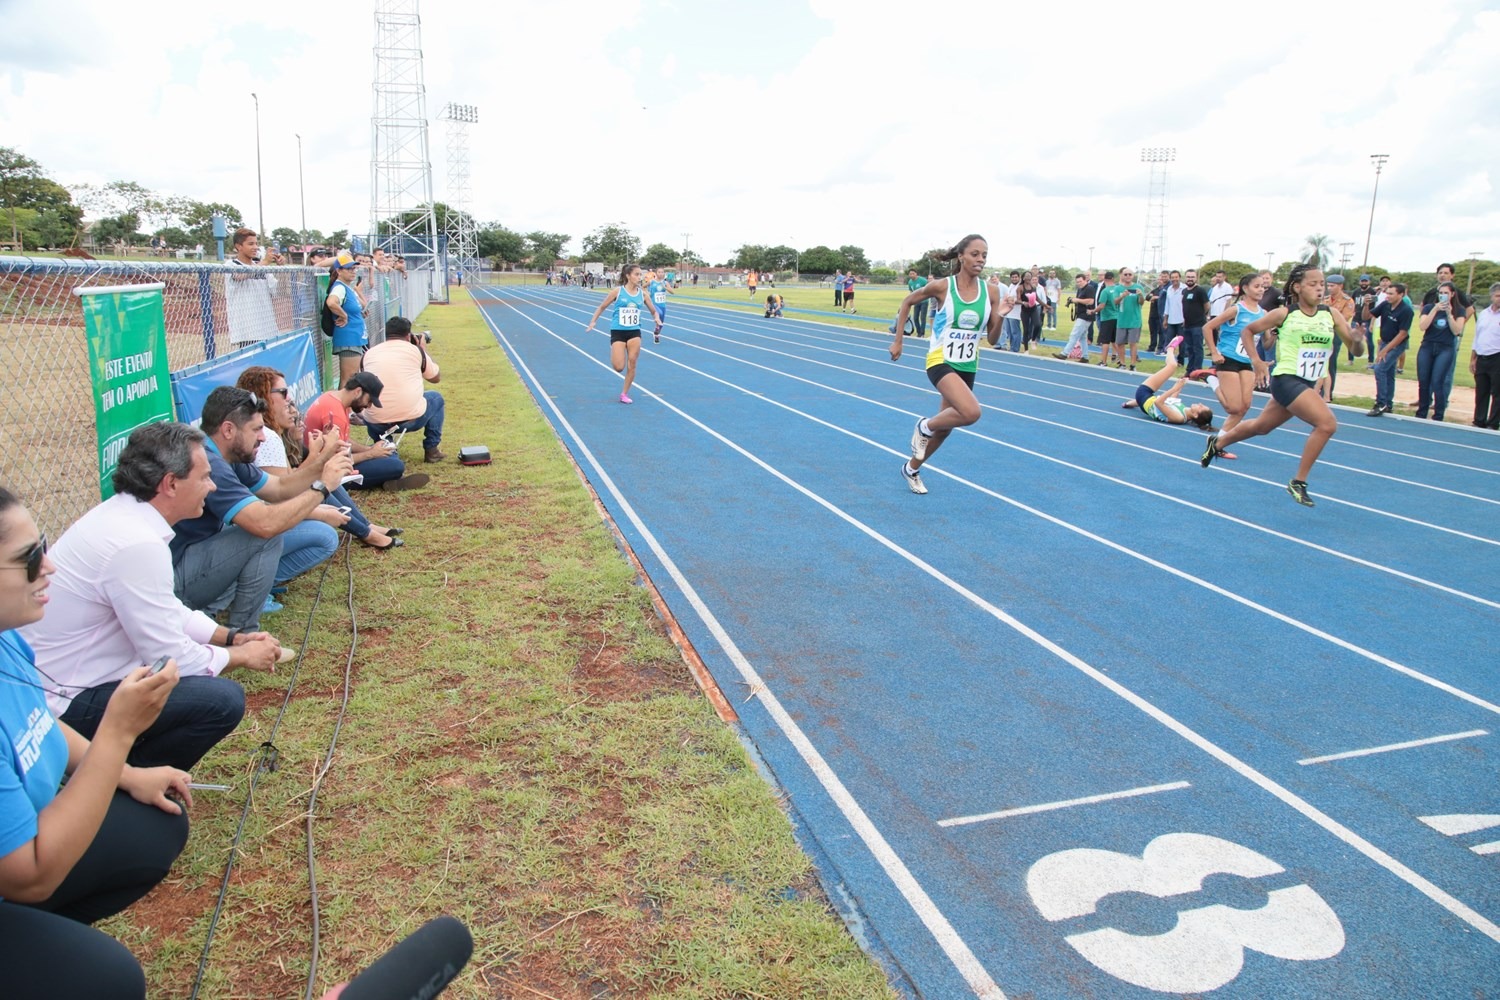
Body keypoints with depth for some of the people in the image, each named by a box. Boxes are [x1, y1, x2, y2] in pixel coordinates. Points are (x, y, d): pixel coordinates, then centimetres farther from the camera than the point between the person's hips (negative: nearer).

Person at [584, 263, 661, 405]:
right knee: (619, 367, -9)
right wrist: (593, 322, -2)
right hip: (618, 332, -3)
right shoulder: (618, 291, -7)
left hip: (634, 332, 3)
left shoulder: (642, 294, 1)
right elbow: (602, 307, 3)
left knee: (631, 365, 0)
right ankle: (613, 355, 27)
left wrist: (657, 319, -9)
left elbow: (653, 311, 12)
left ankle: (625, 393, 15)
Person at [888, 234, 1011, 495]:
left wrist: (1000, 317, -17)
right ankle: (924, 427, -1)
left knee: (944, 427, 14)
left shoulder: (991, 292, -2)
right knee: (971, 412, -29)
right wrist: (897, 341, 4)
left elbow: (992, 340, 2)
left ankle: (912, 469, 38)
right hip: (940, 361, -5)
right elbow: (907, 302, 5)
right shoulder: (941, 286, -12)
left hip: (967, 366, 5)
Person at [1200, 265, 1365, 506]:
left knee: (1261, 426, 21)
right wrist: (1256, 361, -5)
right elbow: (1248, 330, 6)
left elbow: (1356, 351, -2)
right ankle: (1299, 482, -9)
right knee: (1327, 422, -22)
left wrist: (1356, 339, -24)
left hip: (1307, 384, 6)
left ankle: (1217, 443, 46)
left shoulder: (1331, 315, 0)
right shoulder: (1284, 314, -8)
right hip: (1286, 379, -6)